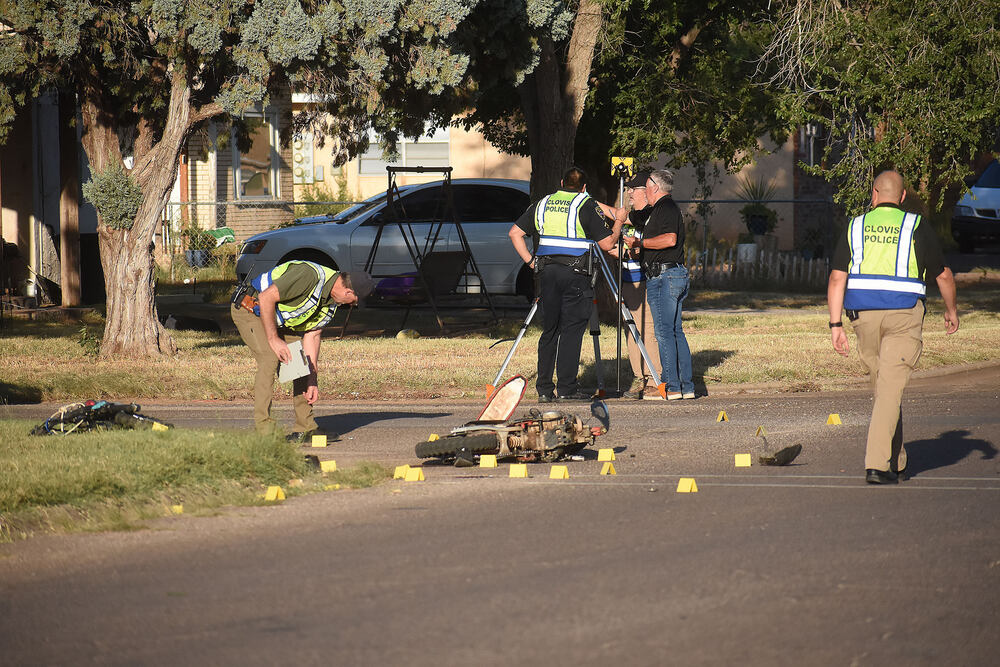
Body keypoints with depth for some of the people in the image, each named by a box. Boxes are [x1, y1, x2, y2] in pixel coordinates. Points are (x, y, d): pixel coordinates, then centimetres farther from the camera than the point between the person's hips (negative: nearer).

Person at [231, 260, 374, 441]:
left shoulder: (331, 303, -1)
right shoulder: (310, 276, -31)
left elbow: (311, 335, 3)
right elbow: (266, 298, -31)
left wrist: (312, 382, -2)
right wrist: (273, 340, -27)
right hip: (249, 309, -9)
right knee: (270, 359, -24)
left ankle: (306, 428, 9)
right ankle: (264, 431, -22)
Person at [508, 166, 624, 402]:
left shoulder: (542, 205, 13)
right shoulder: (586, 206, -2)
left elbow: (515, 233, 14)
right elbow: (607, 243, -4)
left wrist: (530, 261, 14)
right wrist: (618, 223, 13)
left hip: (547, 271, 5)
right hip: (575, 274, -5)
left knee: (549, 330, 11)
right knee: (571, 331, -3)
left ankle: (544, 388, 11)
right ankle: (566, 389, -6)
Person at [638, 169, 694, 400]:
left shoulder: (666, 208, -9)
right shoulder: (660, 209, 22)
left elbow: (670, 240, -23)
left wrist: (640, 243, -14)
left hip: (665, 275, -10)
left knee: (664, 331, -11)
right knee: (675, 332, 10)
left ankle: (672, 387, -14)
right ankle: (686, 387, 8)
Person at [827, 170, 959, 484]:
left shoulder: (856, 228, 8)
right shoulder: (916, 227, 2)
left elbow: (837, 278, 0)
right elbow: (943, 274, 7)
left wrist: (836, 325, 0)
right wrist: (952, 310, 24)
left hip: (864, 316, 3)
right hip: (904, 316, -3)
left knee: (884, 388, 17)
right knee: (891, 389, -6)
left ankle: (895, 464, 23)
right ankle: (877, 464, -18)